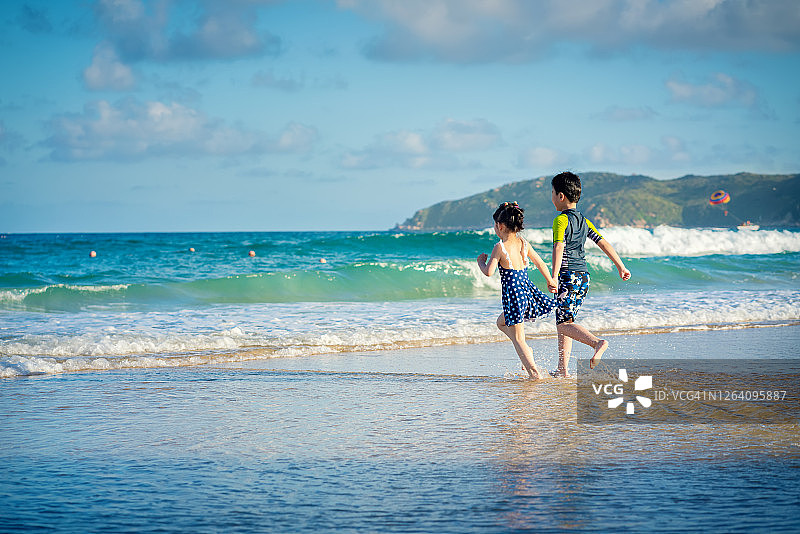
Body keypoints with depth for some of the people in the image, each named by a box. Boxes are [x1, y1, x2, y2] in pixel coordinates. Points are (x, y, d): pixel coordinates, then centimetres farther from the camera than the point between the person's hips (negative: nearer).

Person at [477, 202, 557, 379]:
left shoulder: (500, 247, -13)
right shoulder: (524, 244, 4)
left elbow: (489, 272, -17)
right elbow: (540, 263, 12)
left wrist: (481, 261, 4)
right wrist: (551, 282, 24)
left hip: (513, 294, -7)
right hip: (527, 290, 7)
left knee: (517, 338, 2)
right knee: (502, 322, 30)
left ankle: (534, 372, -3)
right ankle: (527, 351, 20)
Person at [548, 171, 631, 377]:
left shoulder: (561, 220, -10)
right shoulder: (584, 221, 14)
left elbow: (559, 247, -23)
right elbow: (604, 243, 15)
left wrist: (554, 276, -32)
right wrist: (621, 267, 19)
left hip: (568, 275, -8)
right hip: (584, 275, 8)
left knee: (564, 325, -10)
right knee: (565, 322, 14)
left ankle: (598, 343, -33)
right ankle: (562, 370, 14)